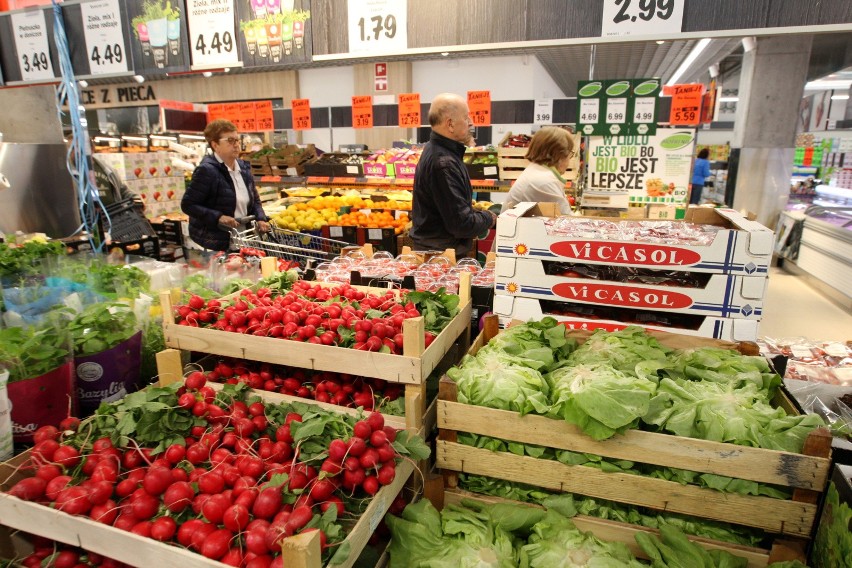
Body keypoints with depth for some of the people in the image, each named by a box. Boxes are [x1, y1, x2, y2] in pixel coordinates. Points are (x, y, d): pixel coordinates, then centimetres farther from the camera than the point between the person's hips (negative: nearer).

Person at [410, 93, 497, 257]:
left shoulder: (435, 149, 8)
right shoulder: (443, 163, -25)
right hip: (442, 255, -10)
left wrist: (472, 209, 7)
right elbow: (462, 224, -26)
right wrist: (489, 218, -9)